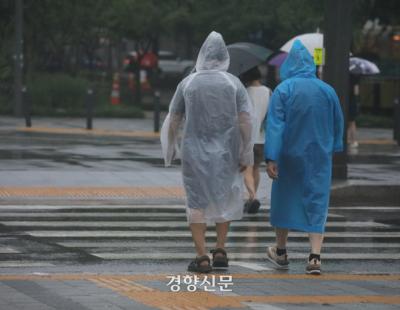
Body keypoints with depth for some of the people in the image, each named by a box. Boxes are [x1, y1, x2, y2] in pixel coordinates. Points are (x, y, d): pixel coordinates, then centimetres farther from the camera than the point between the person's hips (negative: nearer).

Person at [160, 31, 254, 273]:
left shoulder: (187, 83, -1)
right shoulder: (233, 83, -3)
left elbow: (173, 120, 3)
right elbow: (246, 120, -9)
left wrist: (170, 148, 18)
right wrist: (246, 154, -3)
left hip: (194, 152, -1)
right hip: (226, 152, 1)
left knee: (197, 203, 7)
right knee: (224, 199, 19)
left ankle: (202, 256, -1)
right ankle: (220, 250, 15)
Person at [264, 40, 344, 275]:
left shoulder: (283, 90, -9)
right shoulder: (327, 90, 1)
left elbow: (275, 125, -14)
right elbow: (338, 124, 10)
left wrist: (271, 158, -15)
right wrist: (333, 148, 26)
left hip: (289, 157, -1)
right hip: (319, 158, 2)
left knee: (285, 199, 14)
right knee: (317, 202, 2)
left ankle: (281, 253, 28)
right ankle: (315, 257, -12)